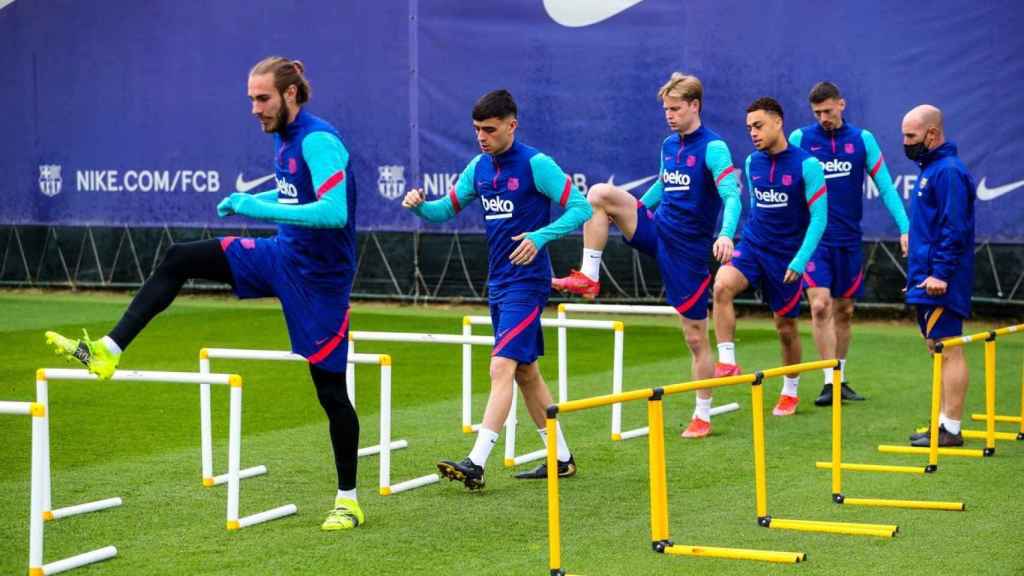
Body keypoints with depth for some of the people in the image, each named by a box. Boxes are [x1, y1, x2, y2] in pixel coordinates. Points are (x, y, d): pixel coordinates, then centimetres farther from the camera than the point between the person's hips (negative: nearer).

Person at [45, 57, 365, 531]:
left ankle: (348, 501, 12)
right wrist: (246, 201, 9)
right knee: (179, 260, 0)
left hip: (318, 277, -9)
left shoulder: (319, 142, -22)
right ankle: (107, 352, 0)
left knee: (330, 389, -1)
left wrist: (262, 209, -33)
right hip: (283, 255, 9)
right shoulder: (284, 139, 5)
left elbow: (334, 212, -34)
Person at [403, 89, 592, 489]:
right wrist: (420, 205, -8)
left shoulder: (536, 164, -13)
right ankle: (560, 458, 24)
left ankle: (476, 463, -21)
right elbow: (447, 209, 14)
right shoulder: (480, 167, 8)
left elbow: (581, 208, -14)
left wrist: (540, 237, -27)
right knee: (526, 372, 14)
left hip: (526, 282, -9)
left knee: (502, 366, -16)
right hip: (497, 283, 9)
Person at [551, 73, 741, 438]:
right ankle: (588, 278, -13)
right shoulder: (668, 145, 10)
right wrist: (629, 213, 32)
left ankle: (703, 416, 13)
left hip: (688, 250, -6)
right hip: (656, 231, 6)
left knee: (696, 337, 0)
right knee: (600, 194, -15)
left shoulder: (713, 148, -13)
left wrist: (726, 234, -43)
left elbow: (731, 195, -25)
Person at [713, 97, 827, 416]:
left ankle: (790, 392, 29)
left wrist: (800, 261, -18)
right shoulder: (752, 162, 3)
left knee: (786, 326, 8)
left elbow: (819, 217, -12)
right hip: (751, 246, 3)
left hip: (786, 255, -3)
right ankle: (727, 361, -24)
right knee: (722, 285, -28)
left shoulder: (807, 165, -13)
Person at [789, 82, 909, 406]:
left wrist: (905, 227, -7)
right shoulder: (800, 139, -1)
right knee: (820, 306, -14)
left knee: (844, 310, 9)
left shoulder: (862, 139, 3)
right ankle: (829, 382, -12)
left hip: (849, 239, 2)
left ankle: (840, 379, 21)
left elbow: (885, 185, 2)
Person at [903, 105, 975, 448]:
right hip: (926, 280, 10)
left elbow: (954, 229, -21)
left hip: (940, 283, -10)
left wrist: (941, 274, -23)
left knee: (948, 351, -8)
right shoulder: (930, 169, 17)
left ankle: (951, 430, -7)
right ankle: (943, 424, 18)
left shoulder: (948, 172, -14)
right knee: (938, 351, 13)